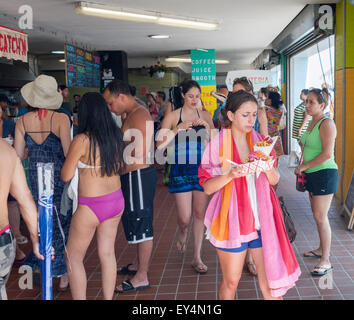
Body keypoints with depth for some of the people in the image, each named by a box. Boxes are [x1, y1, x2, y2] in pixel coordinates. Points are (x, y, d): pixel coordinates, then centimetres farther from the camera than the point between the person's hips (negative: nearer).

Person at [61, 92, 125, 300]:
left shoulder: (82, 140, -19)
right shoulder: (116, 136, -2)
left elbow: (66, 176, -10)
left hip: (91, 206, -6)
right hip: (116, 201, 6)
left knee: (74, 258, 11)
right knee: (107, 254, 16)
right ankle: (108, 298, 25)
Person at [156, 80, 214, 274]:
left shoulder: (205, 116, 8)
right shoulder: (173, 116, -1)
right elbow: (160, 145, -8)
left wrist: (207, 126, -10)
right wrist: (178, 129, -18)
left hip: (202, 167, 2)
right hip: (181, 169, -2)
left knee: (199, 214, 5)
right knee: (184, 217, -2)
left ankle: (197, 257, 18)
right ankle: (182, 233, 35)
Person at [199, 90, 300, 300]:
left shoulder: (259, 141, 7)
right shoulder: (218, 144, -5)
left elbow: (274, 181, 10)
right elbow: (207, 187, -6)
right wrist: (230, 174, -23)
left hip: (262, 219, 3)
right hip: (233, 220, -3)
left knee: (270, 277, 5)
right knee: (231, 282, 8)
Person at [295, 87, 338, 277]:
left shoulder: (326, 124, -15)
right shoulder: (312, 123, 13)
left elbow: (327, 154, -23)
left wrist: (304, 166, -16)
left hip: (325, 174, -9)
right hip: (312, 174, 9)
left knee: (321, 217, -8)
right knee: (318, 215, 17)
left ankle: (326, 261, -1)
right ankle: (322, 249, 32)